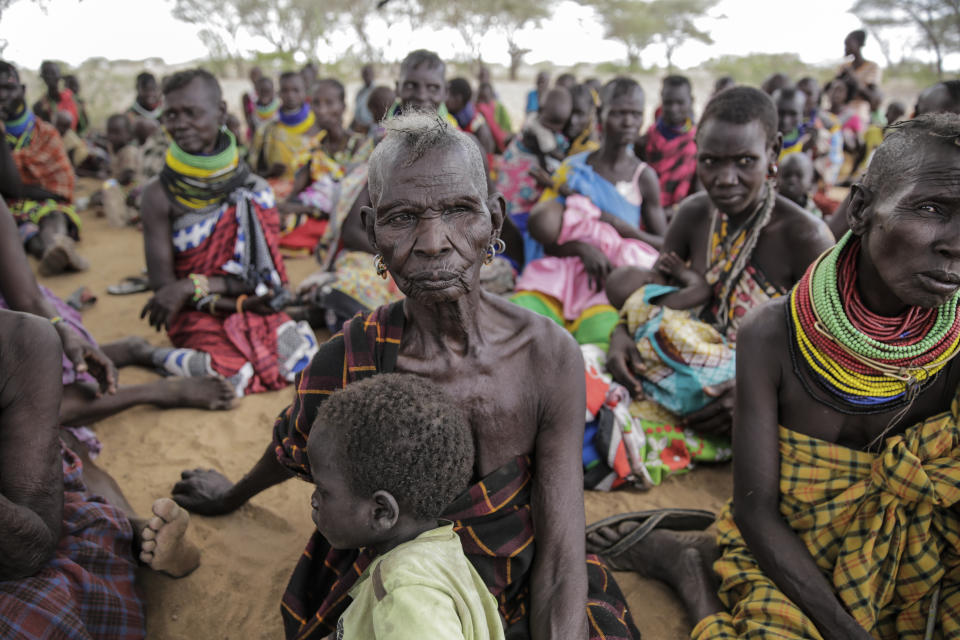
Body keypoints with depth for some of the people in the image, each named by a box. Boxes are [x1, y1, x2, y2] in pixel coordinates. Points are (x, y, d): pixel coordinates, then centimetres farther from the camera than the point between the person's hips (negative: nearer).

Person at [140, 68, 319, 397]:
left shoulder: (254, 189, 1)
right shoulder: (159, 196, -6)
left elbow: (264, 273, -5)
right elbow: (162, 283, -8)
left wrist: (193, 286, -19)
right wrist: (237, 303, -17)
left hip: (253, 306, 3)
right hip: (196, 314, -3)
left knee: (301, 354, -23)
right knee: (233, 374, -30)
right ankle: (157, 356, 2)